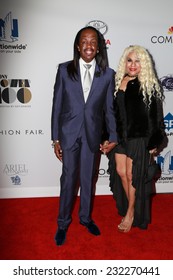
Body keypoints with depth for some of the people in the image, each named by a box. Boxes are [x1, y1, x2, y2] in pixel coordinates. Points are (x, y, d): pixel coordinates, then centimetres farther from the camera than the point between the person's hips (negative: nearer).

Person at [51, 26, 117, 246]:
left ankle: (85, 217, 37)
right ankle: (63, 223, 26)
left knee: (88, 179, 14)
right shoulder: (64, 69, -2)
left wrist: (113, 136, 0)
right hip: (69, 133, -1)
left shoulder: (107, 74, 0)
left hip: (92, 134, 1)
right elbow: (57, 105, -2)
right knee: (68, 179, 6)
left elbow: (109, 108, 5)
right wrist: (55, 138, -3)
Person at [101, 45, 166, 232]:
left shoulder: (150, 86, -8)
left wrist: (154, 143, -8)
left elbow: (155, 116, -6)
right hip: (119, 136, 5)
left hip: (139, 138, -4)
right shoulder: (117, 82, 4)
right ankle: (132, 209, 33)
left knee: (132, 175, 4)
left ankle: (131, 214, 26)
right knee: (121, 173, 10)